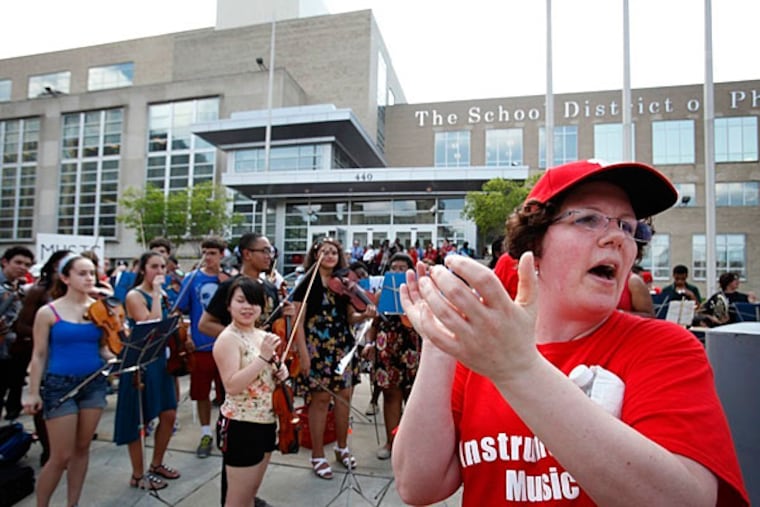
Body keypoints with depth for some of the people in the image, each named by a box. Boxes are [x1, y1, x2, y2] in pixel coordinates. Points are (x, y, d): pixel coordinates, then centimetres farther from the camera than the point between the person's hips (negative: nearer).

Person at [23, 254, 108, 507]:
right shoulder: (48, 312, -6)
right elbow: (39, 355, -3)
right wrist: (33, 392, -5)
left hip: (94, 382, 3)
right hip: (60, 384, -3)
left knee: (82, 449, 14)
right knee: (61, 456, 3)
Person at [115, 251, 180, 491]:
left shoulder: (163, 295, 10)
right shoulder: (134, 296, -13)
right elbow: (152, 326, -27)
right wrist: (155, 293, -23)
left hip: (160, 360, 8)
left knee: (169, 415, 11)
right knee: (138, 420, 6)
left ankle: (156, 464, 31)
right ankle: (138, 475, 22)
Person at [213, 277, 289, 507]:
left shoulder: (263, 335, 6)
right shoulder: (228, 339, -16)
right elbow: (232, 385, -26)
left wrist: (280, 371, -2)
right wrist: (263, 357, -30)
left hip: (266, 421, 8)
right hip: (242, 425, -7)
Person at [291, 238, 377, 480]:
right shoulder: (306, 283, -3)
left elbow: (350, 317, 11)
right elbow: (299, 322, -6)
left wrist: (365, 314, -11)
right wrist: (303, 354, -13)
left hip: (343, 346, 4)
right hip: (317, 348, -4)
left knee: (344, 396, 10)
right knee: (320, 398, 1)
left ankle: (342, 447, 31)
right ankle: (318, 456, 18)